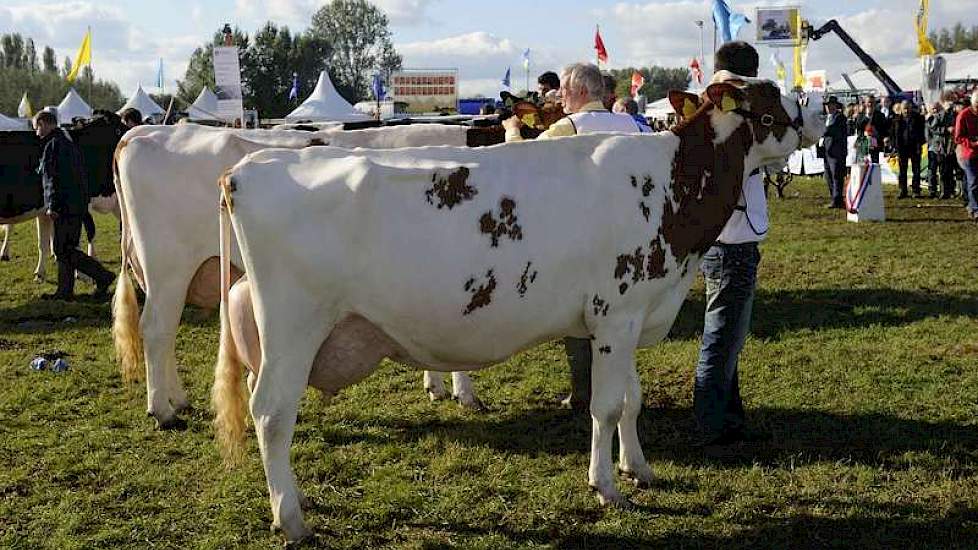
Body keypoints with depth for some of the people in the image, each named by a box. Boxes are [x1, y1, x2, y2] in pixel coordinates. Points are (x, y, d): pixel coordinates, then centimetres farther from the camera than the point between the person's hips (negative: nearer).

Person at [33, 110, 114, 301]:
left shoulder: (54, 144, -11)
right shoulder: (67, 141, 20)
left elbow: (56, 178, -19)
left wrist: (53, 206, -19)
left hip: (65, 206, -10)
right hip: (77, 204, 10)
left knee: (64, 250, -8)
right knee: (64, 249, 13)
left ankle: (103, 276, -8)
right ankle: (65, 291, 16)